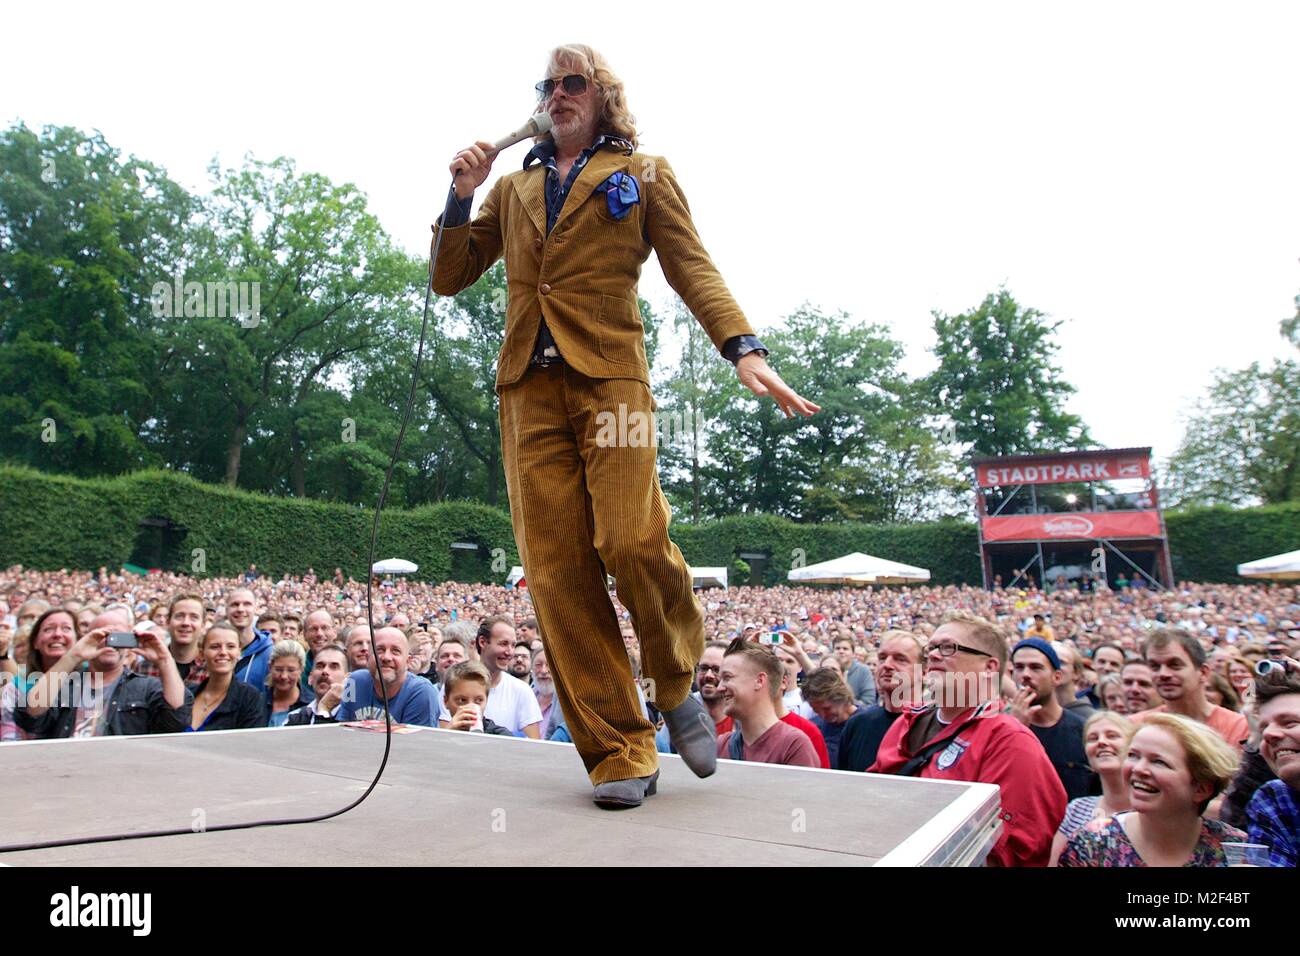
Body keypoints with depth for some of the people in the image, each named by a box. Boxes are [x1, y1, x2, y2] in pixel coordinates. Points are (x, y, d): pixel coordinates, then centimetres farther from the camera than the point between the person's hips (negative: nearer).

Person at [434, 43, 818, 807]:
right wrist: (462, 196, 8)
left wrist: (744, 348, -14)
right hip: (530, 385, 3)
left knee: (630, 539, -21)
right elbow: (450, 279, 23)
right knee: (557, 571, -6)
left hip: (609, 376, -3)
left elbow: (693, 267, 3)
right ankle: (620, 752, 3)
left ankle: (677, 683, 10)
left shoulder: (644, 173, 16)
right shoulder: (513, 188, 25)